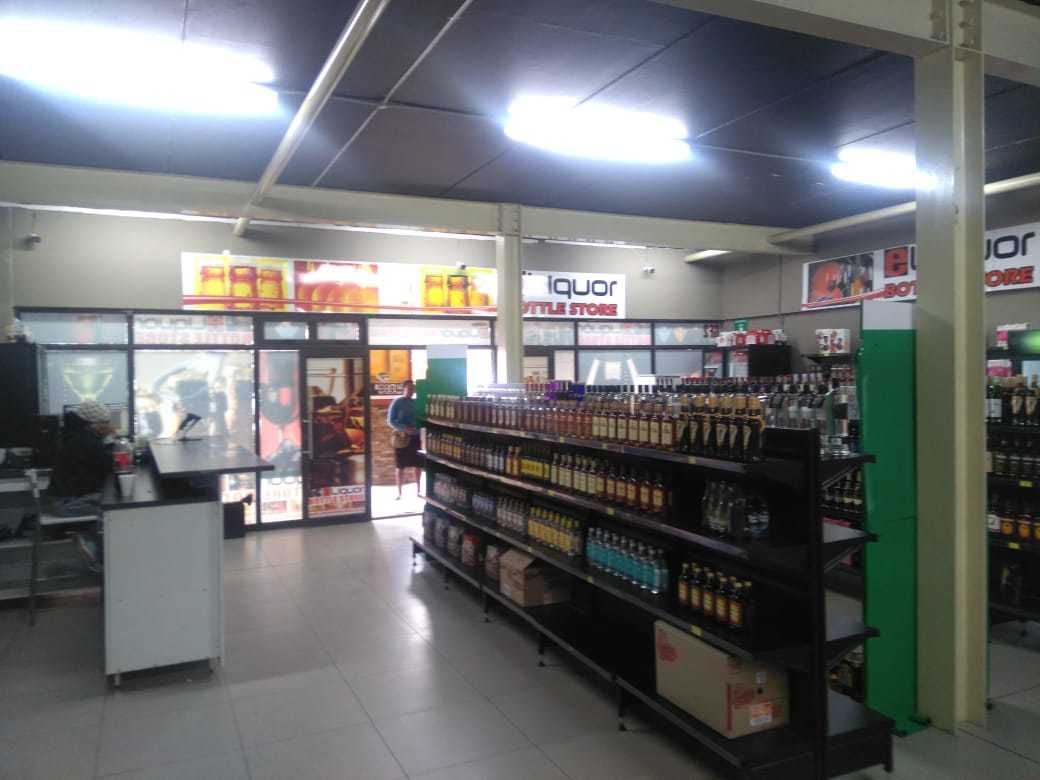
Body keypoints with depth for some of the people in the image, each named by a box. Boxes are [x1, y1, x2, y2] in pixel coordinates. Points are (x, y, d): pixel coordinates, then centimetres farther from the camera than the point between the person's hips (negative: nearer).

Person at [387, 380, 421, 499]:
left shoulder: (417, 403, 7)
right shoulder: (397, 402, -4)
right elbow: (390, 421, -9)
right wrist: (405, 429, -21)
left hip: (416, 437, 4)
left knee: (418, 465, 5)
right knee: (401, 466, 1)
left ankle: (418, 489, 18)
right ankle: (399, 492, 10)